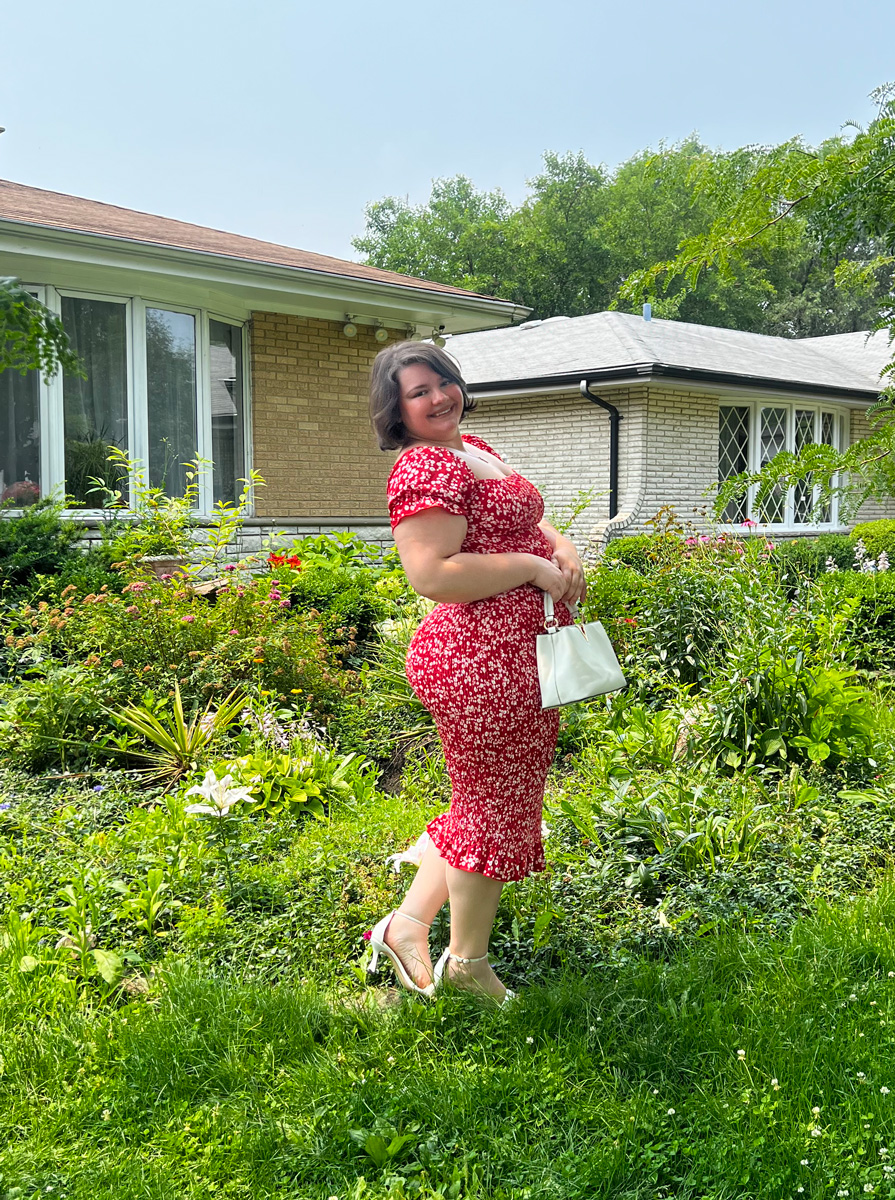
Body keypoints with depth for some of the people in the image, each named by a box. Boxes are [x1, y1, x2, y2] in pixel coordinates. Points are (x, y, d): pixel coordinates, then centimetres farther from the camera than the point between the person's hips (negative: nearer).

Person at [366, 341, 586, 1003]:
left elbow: (521, 523, 26)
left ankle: (407, 923, 31)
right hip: (484, 662, -10)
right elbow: (431, 575, -26)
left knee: (490, 803, 20)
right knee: (495, 809, 5)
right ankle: (467, 961, 27)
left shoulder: (477, 449, 15)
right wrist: (534, 567, -20)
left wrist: (562, 546, 4)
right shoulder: (423, 469, -16)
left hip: (516, 656, 10)